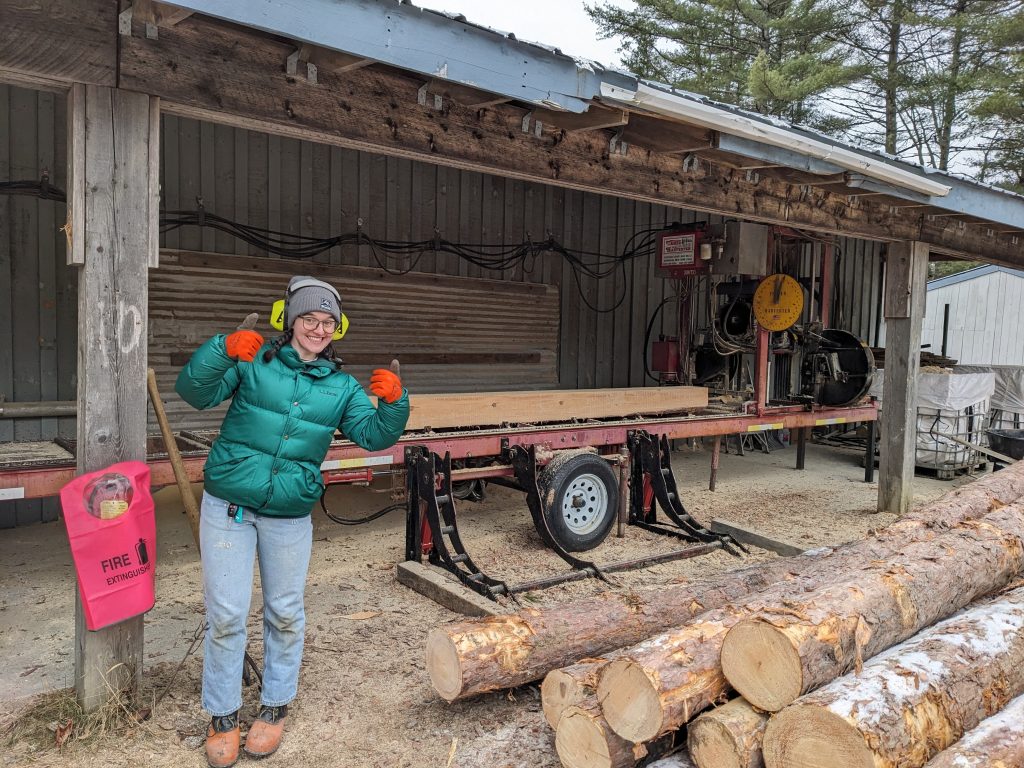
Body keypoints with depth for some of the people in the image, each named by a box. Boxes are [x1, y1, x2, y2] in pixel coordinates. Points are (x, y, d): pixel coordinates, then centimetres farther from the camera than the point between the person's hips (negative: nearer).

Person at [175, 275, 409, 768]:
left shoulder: (341, 387, 4)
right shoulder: (254, 362, -4)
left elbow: (375, 435, -2)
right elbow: (194, 391, -13)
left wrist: (392, 403, -22)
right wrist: (224, 350, -30)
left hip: (290, 517, 2)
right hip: (228, 507, -2)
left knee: (285, 615, 14)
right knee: (225, 615, 4)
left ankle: (275, 707, 34)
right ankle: (222, 716, 25)